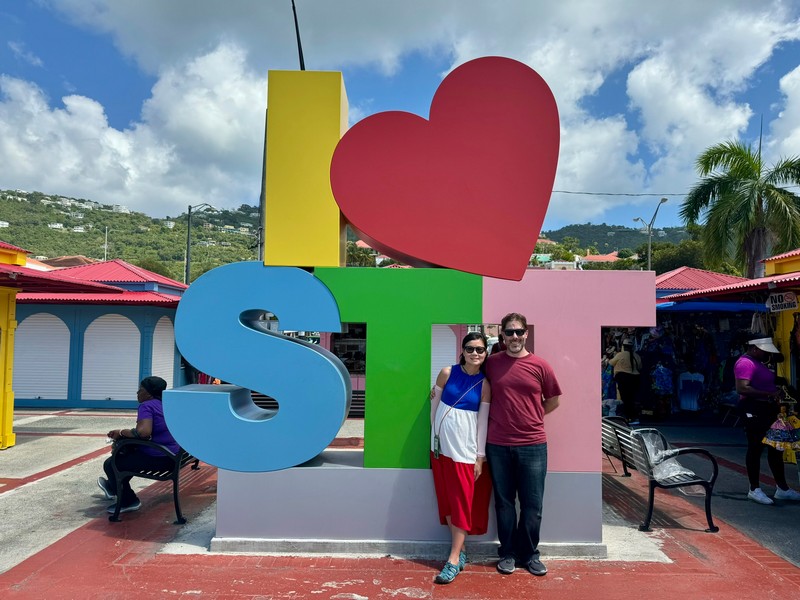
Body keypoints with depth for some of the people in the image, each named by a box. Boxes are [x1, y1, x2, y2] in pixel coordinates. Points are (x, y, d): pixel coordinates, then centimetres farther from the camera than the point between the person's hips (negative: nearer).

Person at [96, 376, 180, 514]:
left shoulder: (146, 406, -15)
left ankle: (128, 501, 7)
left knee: (110, 464, -1)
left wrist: (121, 432, -15)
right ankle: (113, 487, 49)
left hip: (156, 458, -10)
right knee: (127, 453, 32)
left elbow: (144, 432, -31)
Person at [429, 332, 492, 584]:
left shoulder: (484, 384, -6)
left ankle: (454, 559, 7)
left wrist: (480, 456, -4)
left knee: (462, 502, 0)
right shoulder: (447, 373, -4)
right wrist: (436, 431, 11)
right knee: (446, 499, 9)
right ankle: (460, 549, 23)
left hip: (465, 449, -2)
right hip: (441, 445, 2)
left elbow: (483, 421, -3)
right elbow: (435, 404, 6)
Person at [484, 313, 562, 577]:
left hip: (533, 445, 0)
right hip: (498, 445, 1)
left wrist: (530, 417, 6)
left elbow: (553, 400, 10)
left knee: (532, 505, 8)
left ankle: (529, 554, 27)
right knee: (504, 502, 12)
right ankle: (507, 553, 27)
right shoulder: (491, 363, 1)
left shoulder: (540, 365, -1)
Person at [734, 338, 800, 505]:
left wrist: (776, 393, 9)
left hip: (766, 409, 10)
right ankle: (754, 490, 8)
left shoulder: (758, 362, 17)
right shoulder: (745, 363, -17)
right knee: (756, 449, -2)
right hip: (754, 410, -10)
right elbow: (742, 389, -28)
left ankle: (782, 489, 24)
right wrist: (769, 394, -29)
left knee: (775, 449, 14)